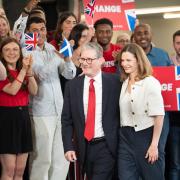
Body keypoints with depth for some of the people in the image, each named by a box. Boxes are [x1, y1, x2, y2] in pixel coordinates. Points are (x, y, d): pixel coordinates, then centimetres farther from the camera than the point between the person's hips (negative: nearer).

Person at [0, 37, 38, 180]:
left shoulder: (22, 71, 14)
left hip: (23, 117, 6)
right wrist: (23, 70, -17)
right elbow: (12, 90, -18)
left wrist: (29, 70, -14)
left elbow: (34, 91, -1)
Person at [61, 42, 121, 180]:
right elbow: (66, 120, 5)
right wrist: (68, 147, -2)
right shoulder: (72, 85, 4)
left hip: (107, 146, -3)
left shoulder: (114, 82, -4)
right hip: (84, 147, 3)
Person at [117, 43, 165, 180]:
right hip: (126, 138, 6)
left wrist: (154, 144, -17)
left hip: (146, 137, -6)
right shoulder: (124, 83, 11)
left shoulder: (150, 82, -10)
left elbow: (159, 115, -14)